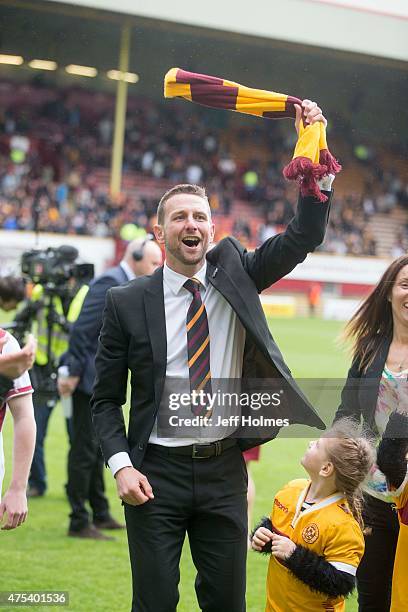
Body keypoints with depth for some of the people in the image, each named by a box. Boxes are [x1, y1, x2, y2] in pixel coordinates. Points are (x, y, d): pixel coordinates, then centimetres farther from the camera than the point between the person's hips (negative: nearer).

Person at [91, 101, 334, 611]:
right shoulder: (126, 303, -2)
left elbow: (304, 237, -5)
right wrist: (121, 465, -12)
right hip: (156, 473, -2)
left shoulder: (235, 273, 4)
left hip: (224, 471, 2)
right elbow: (106, 398, 2)